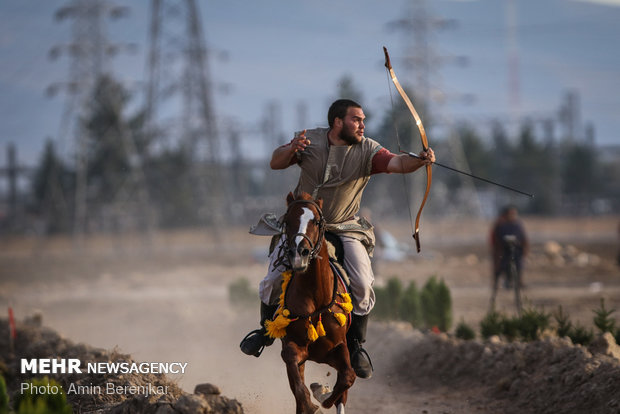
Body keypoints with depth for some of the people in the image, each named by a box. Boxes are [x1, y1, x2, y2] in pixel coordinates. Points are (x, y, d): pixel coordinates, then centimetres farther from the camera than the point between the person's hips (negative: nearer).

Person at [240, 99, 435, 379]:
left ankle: (355, 345, 1)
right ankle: (266, 330, 19)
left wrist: (420, 160, -47)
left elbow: (397, 163, -26)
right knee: (273, 279, -10)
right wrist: (292, 149, -20)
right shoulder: (311, 140, -5)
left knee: (362, 285, -18)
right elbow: (276, 163, 2)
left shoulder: (367, 150, -9)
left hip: (345, 229, 0)